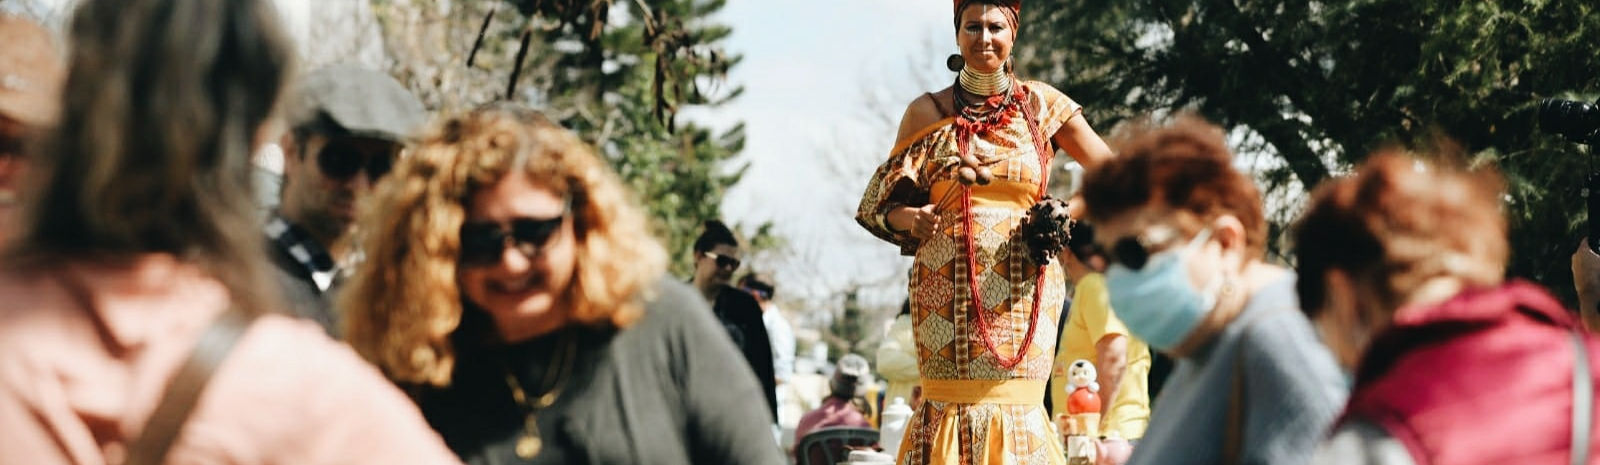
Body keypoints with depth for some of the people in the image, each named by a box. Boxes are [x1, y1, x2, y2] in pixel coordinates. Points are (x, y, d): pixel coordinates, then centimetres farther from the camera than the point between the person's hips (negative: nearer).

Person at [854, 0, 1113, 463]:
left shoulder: (1041, 104, 8)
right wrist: (908, 217, -13)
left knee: (1013, 404, -8)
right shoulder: (928, 111, 8)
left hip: (1021, 289, 0)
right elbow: (883, 202, 9)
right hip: (947, 286, 0)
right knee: (951, 401, -9)